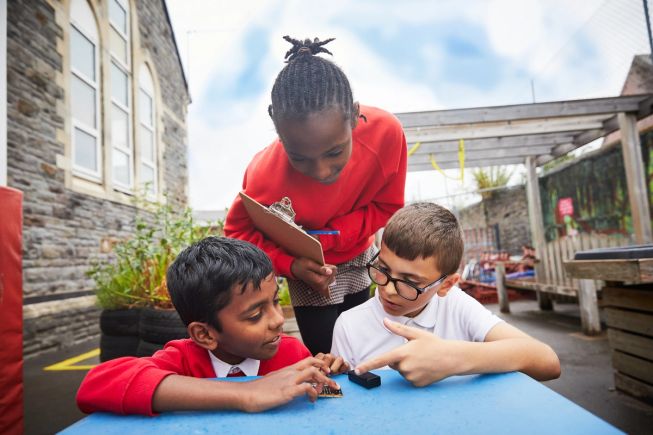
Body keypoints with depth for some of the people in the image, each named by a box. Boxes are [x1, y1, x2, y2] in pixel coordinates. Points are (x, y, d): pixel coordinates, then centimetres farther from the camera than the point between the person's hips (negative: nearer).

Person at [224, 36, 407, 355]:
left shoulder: (386, 131, -32)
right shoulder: (265, 175, -37)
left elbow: (388, 206, -16)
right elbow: (238, 231, -16)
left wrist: (327, 237, -29)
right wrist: (291, 264, -32)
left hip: (359, 257, 4)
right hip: (309, 267, -3)